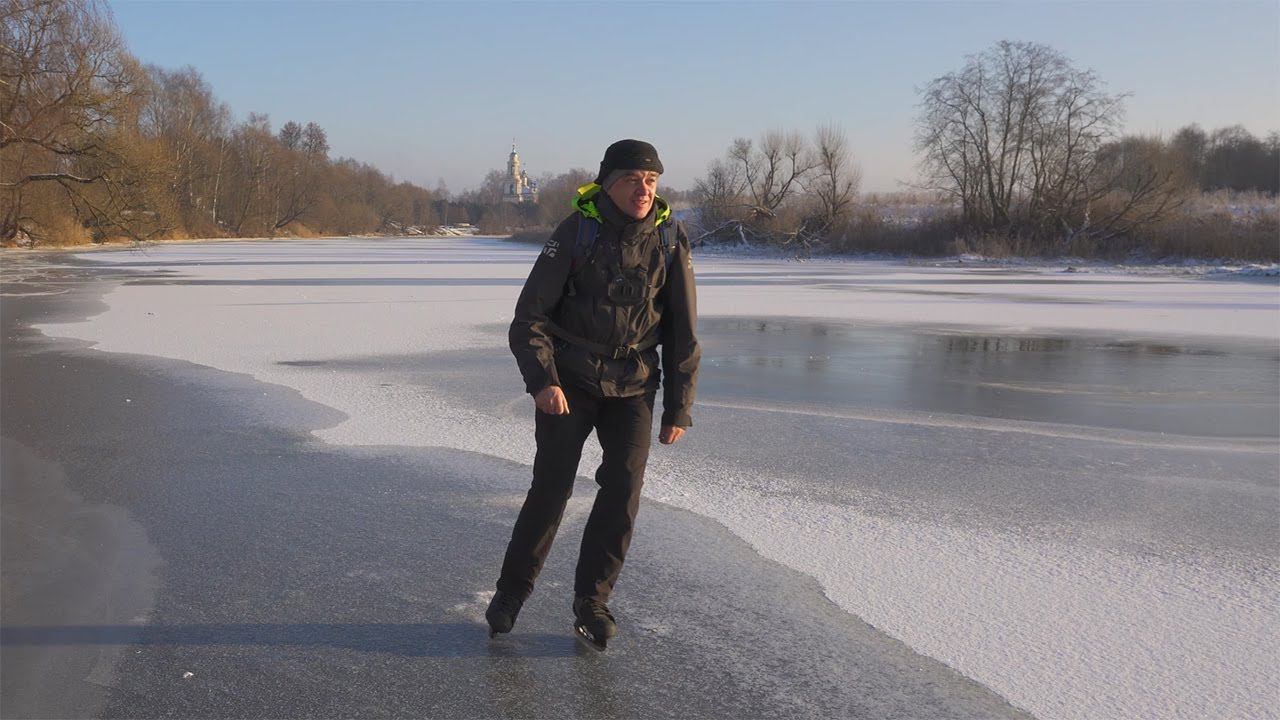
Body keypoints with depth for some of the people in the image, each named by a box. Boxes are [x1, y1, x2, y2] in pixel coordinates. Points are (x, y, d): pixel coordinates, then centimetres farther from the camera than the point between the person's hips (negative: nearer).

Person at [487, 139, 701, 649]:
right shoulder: (577, 231, -10)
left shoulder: (670, 240, -3)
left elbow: (683, 333, 4)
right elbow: (530, 315, -8)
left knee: (624, 487, -8)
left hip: (632, 387, 2)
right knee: (551, 489, -3)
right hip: (568, 383, -2)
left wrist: (678, 409, 2)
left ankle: (592, 601, 6)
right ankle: (511, 593, 16)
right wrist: (542, 381, -21)